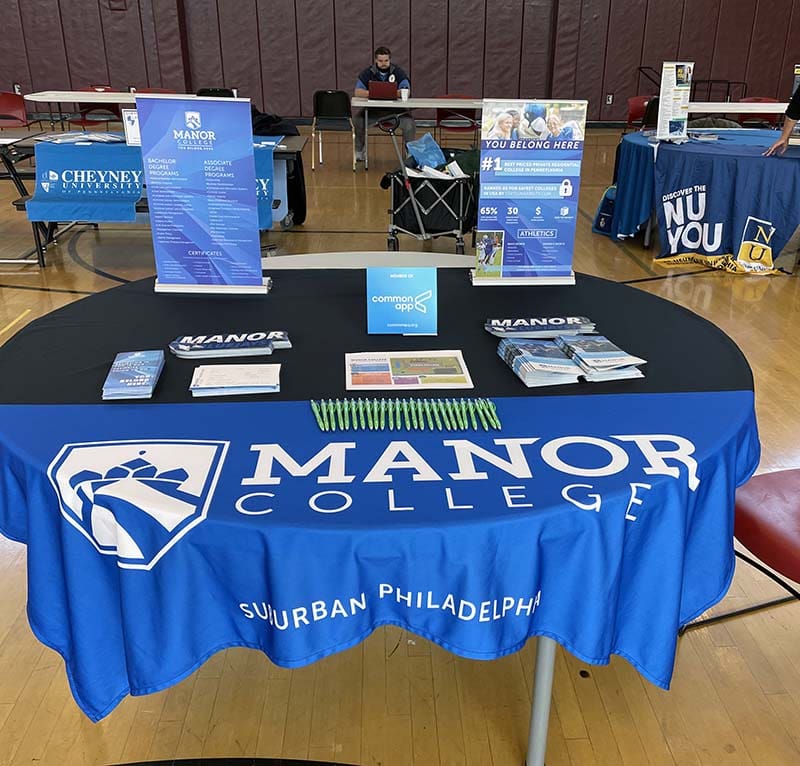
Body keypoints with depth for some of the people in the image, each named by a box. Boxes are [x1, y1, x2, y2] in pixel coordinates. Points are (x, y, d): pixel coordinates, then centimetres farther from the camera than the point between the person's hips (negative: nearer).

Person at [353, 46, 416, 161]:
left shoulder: (398, 72, 0)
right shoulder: (368, 73, 2)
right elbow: (357, 92, -8)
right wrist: (370, 93, -28)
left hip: (395, 109, -1)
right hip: (372, 109, 1)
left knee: (409, 123, -27)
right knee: (357, 119, -25)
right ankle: (359, 151, -4)